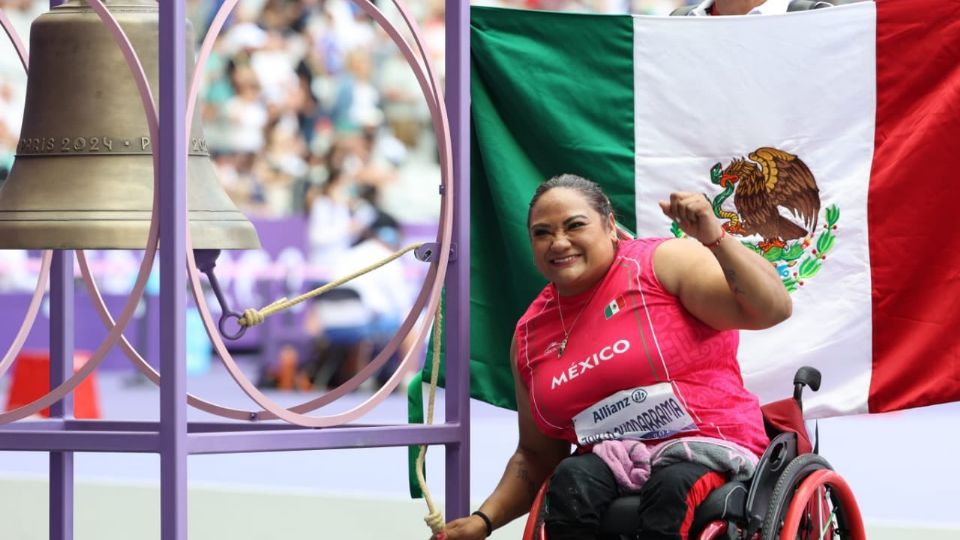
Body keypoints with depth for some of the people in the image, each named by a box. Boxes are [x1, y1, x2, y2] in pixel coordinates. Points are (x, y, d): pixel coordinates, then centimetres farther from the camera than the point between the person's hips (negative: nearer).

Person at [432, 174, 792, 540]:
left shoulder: (662, 264, -2)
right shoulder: (530, 333, 13)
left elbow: (772, 309, -13)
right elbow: (536, 455, 22)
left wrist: (714, 238, -26)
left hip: (710, 448, -4)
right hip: (613, 464, 4)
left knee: (672, 486, -37)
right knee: (572, 479, -29)